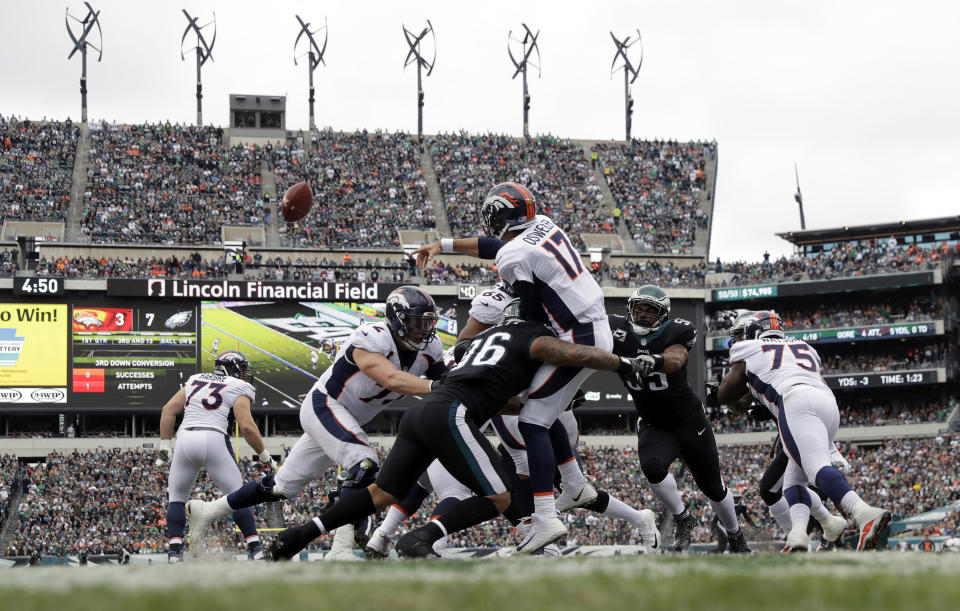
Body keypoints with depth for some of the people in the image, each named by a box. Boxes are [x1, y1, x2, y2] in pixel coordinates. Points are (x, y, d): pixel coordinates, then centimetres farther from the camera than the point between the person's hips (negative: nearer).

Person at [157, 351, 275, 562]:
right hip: (213, 440, -3)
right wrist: (264, 455, 8)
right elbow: (246, 426, -3)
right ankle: (256, 549, 4)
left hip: (185, 437, 3)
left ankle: (174, 553, 4)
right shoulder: (239, 388, 8)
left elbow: (169, 410, 17)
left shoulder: (195, 380, 23)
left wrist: (165, 446, 19)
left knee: (177, 497, 17)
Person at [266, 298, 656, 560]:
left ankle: (300, 535, 4)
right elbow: (578, 355, -9)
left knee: (382, 493, 13)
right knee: (498, 498, -2)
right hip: (449, 416, -8)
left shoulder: (484, 337, 33)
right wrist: (623, 365, 5)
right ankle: (421, 538, -18)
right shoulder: (535, 341, 8)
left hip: (420, 414, 8)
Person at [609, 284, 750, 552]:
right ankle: (682, 519, -6)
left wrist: (655, 361, -62)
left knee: (713, 487, 12)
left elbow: (675, 359, -40)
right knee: (652, 467, -31)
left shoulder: (676, 332, -21)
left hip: (689, 422, -1)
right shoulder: (618, 330, -11)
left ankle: (735, 535, 39)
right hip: (652, 426, 1)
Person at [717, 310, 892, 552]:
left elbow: (724, 396, 29)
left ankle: (865, 514, -46)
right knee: (794, 479, 13)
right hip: (830, 404, 7)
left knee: (817, 468, -23)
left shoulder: (748, 351, 22)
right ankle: (798, 536, -12)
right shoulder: (804, 347, 36)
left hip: (796, 400, -7)